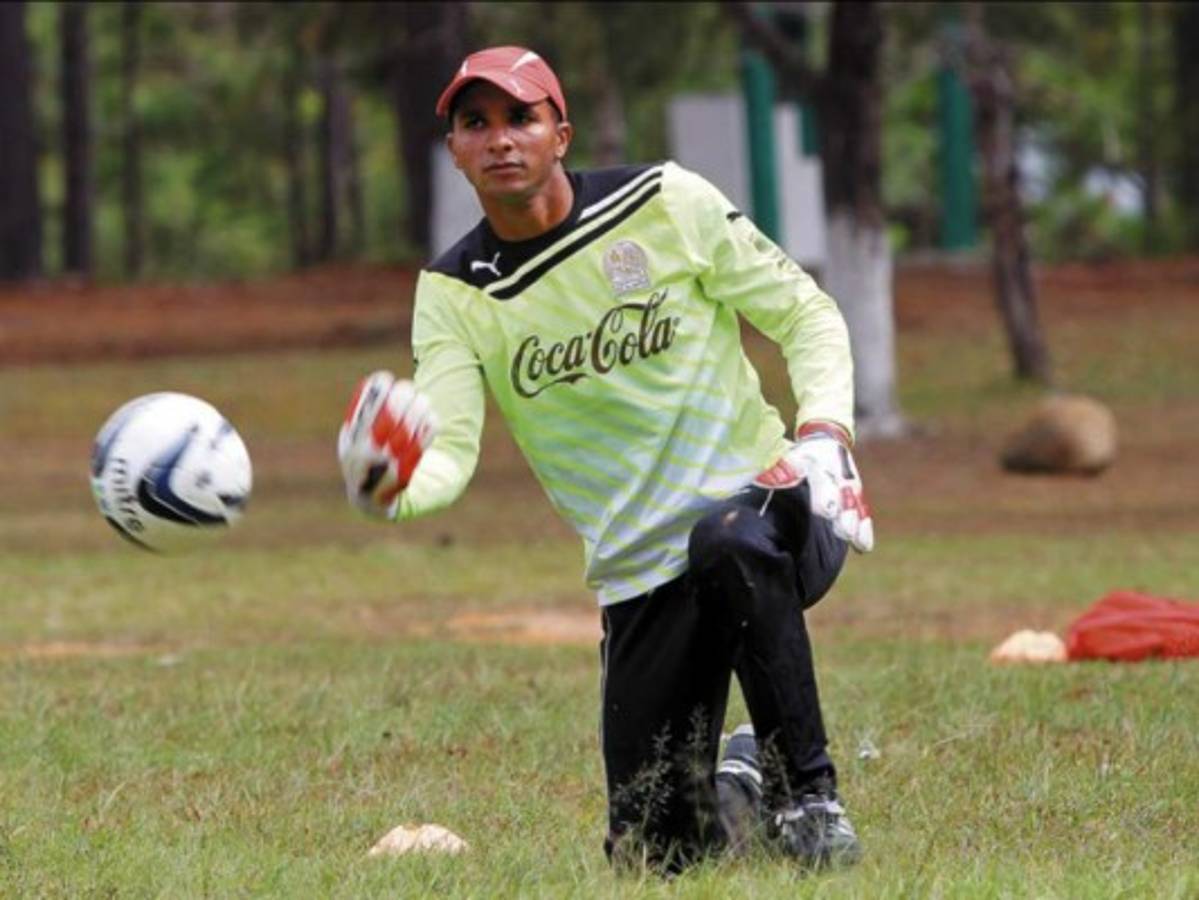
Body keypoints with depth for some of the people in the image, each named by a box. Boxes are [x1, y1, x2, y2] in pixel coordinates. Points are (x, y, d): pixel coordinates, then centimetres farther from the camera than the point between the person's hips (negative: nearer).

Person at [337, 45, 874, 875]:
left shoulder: (665, 203, -4)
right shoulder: (453, 294, 0)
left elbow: (805, 314, 2)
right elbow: (447, 449, -14)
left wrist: (823, 435, -16)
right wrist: (394, 493, -38)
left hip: (770, 511, -3)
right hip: (639, 581, 3)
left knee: (726, 540, -41)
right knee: (654, 852, -1)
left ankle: (806, 789, -22)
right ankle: (739, 787, 35)